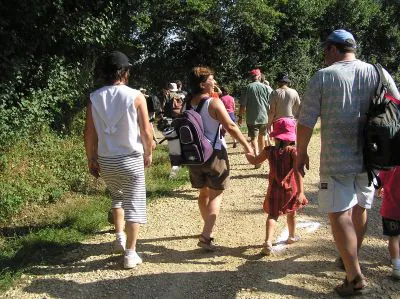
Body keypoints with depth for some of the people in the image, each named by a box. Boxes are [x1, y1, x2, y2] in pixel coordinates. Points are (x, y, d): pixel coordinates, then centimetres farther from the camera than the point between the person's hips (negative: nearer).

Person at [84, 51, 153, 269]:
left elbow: (89, 133, 0)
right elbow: (146, 131, -8)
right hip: (131, 159, -3)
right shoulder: (136, 97, -10)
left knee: (117, 197, 28)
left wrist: (91, 159, 11)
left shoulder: (94, 98, -2)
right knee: (134, 204, 6)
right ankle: (130, 253, 7)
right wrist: (148, 153, 8)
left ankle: (119, 236, 26)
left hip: (105, 161, 4)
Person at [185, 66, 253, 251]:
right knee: (216, 194, 2)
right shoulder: (214, 103, -15)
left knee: (203, 192, 20)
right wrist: (246, 146, -12)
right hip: (214, 153, -6)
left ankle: (209, 227, 37)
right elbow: (230, 127, -18)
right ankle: (206, 235, -8)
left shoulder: (187, 104, 3)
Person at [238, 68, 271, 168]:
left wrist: (240, 116, 2)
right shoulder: (265, 87, -1)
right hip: (264, 117, 3)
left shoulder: (248, 88, -5)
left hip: (252, 118, -3)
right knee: (262, 136, 18)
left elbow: (243, 105, -7)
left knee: (254, 138, -3)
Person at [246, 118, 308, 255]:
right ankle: (292, 236, 43)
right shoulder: (293, 151, -16)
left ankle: (268, 242, -15)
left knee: (272, 215, 4)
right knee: (291, 213, 23)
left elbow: (254, 161, 6)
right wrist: (300, 192, -24)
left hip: (274, 189, 1)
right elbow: (297, 172, -24)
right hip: (290, 189, 0)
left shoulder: (269, 151, -9)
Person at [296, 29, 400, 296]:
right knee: (360, 209, 20)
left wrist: (301, 153, 5)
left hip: (336, 161, -5)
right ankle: (352, 259, 40)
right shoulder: (378, 73, 3)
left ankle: (356, 278, 0)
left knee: (339, 214, 2)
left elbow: (306, 121, -7)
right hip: (369, 158, 5)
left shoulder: (323, 76, -6)